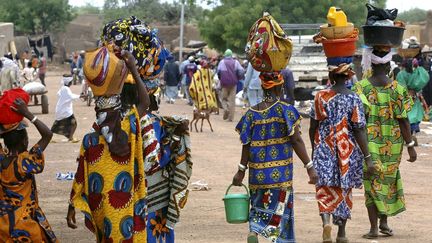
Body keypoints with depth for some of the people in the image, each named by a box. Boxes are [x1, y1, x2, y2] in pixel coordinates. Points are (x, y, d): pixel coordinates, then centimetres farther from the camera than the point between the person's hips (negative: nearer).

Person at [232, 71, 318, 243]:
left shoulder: (252, 113, 2)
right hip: (280, 171, -3)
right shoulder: (285, 110, -8)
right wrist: (309, 167, -8)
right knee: (279, 205, 6)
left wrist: (241, 171, 12)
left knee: (259, 205, 17)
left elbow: (247, 145, 4)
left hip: (257, 171, 3)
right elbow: (296, 141, -11)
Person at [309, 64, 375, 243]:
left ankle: (326, 221, -26)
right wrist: (367, 158, -8)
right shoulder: (354, 99, -8)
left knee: (325, 189, 2)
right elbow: (359, 130, -11)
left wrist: (314, 149, 19)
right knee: (345, 190, 14)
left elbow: (313, 127, 2)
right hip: (347, 151, 0)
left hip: (324, 150, 0)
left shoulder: (321, 97, -4)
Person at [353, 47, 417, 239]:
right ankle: (384, 222, 23)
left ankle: (374, 227, 1)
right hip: (392, 147, 1)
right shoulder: (397, 89, -5)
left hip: (369, 144, -1)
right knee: (389, 180, 19)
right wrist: (410, 146, 0)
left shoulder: (361, 88, -6)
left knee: (372, 183, 5)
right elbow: (403, 120, -6)